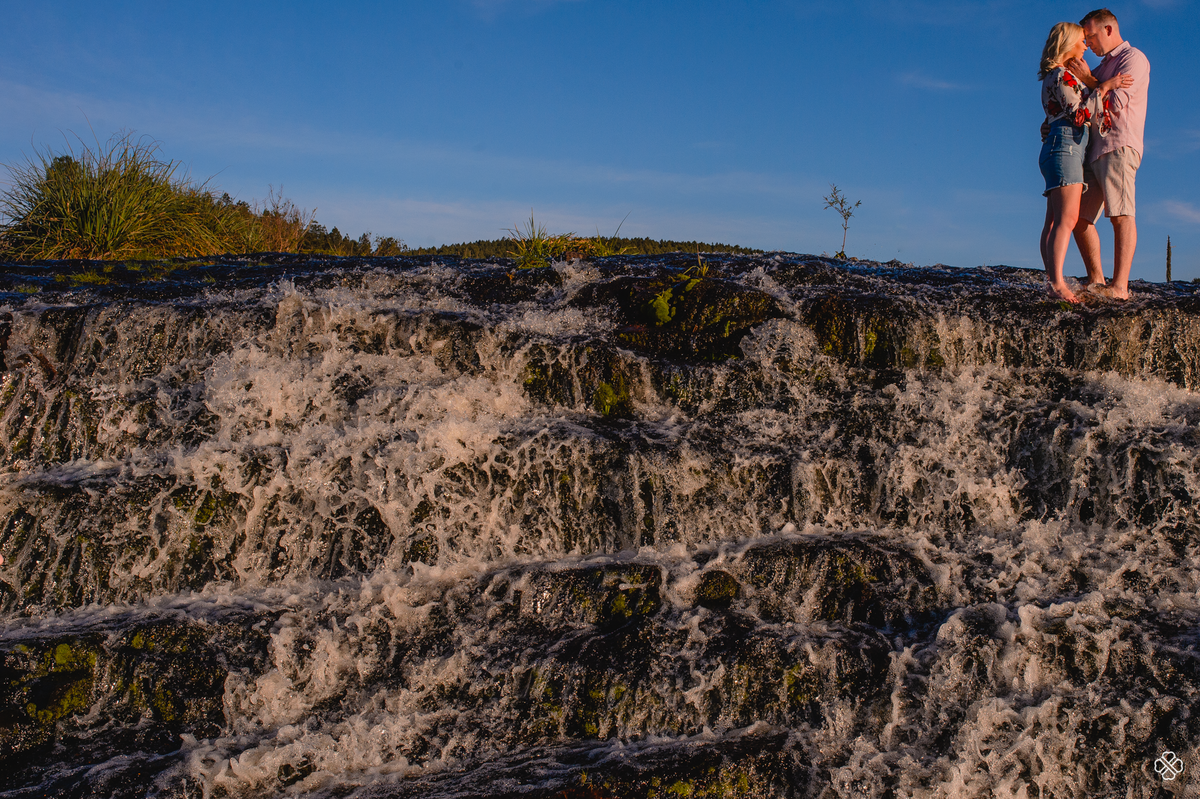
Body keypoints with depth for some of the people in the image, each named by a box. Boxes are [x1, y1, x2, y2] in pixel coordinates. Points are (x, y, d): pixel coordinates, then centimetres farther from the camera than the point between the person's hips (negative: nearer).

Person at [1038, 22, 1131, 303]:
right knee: (1067, 218, -19)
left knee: (1054, 221, 3)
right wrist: (1104, 87, -8)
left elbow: (1080, 111, 25)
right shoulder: (1062, 75, -7)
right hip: (1065, 145, -11)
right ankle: (1057, 282, -27)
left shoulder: (1056, 76, 23)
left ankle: (1053, 281, 1)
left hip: (1058, 149, 11)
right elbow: (1081, 113, -14)